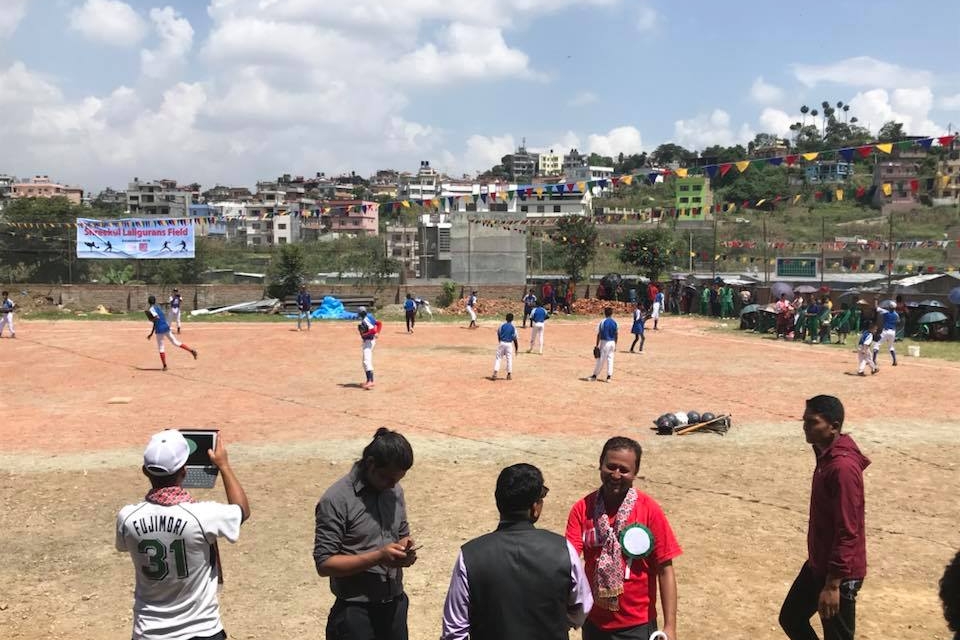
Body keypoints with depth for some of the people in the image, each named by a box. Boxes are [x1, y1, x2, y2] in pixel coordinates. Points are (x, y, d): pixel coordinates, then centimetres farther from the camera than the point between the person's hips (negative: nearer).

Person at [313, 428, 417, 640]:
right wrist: (378, 557, -25)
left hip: (395, 605, 6)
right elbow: (324, 564, -16)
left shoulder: (395, 491, 3)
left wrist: (405, 550, -7)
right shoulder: (336, 500, -16)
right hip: (356, 612, -6)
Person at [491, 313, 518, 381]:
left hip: (502, 343, 0)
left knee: (498, 358, 4)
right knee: (509, 359, 10)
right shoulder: (513, 327, -5)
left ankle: (495, 373, -7)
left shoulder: (502, 325, -2)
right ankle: (509, 374, 14)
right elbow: (515, 338, -4)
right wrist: (516, 347, 4)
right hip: (509, 344, 0)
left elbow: (498, 335, 4)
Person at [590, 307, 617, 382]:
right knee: (610, 359, 8)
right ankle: (609, 376, 6)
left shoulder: (603, 322, -10)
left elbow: (599, 334, -11)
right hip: (612, 342, 4)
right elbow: (616, 334, 7)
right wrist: (615, 345, 15)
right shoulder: (615, 322, 4)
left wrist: (597, 345, -7)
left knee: (601, 359, 2)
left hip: (604, 342, -4)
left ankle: (595, 375, 10)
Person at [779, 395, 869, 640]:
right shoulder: (826, 456, 5)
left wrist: (833, 584, -23)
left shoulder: (843, 467, -26)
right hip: (818, 563, 10)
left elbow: (847, 532, -25)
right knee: (791, 618, 20)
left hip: (839, 573, -10)